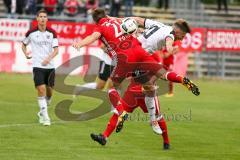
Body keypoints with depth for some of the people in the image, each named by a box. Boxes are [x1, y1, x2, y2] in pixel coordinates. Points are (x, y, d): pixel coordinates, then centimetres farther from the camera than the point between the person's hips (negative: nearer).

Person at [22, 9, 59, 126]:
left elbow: (56, 50, -2)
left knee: (49, 91, 6)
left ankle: (42, 112, 31)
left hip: (50, 66, 2)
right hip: (37, 66, -2)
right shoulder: (31, 33, 0)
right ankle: (45, 117, -11)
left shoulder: (52, 33, 2)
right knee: (41, 90, -15)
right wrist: (26, 54, 0)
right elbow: (24, 44, 17)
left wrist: (49, 58, -19)